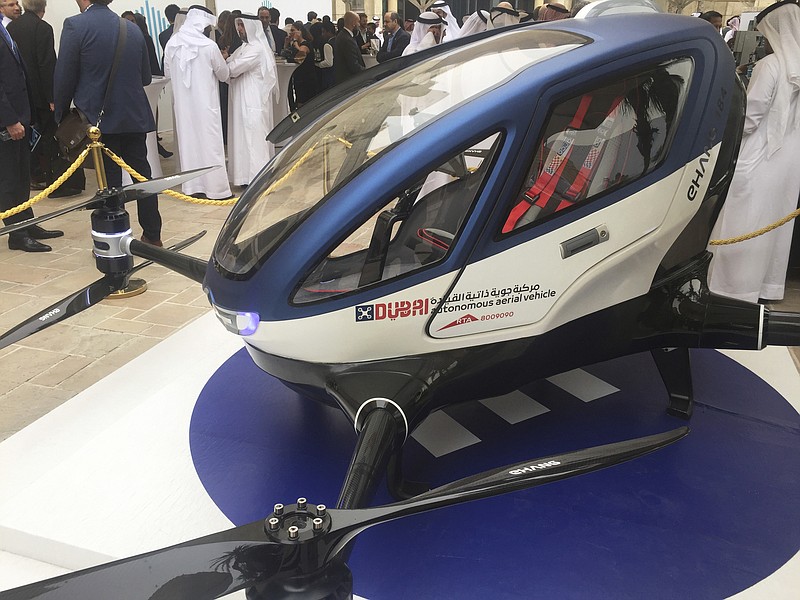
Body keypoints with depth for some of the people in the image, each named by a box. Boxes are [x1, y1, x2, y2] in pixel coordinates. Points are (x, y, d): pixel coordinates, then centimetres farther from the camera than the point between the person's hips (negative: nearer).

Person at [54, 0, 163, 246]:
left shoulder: (75, 25, -8)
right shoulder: (133, 29, 7)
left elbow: (64, 78, -8)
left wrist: (61, 115, 5)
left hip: (100, 118, -4)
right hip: (135, 116, 5)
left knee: (109, 181, 1)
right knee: (142, 174, 11)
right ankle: (152, 235, 18)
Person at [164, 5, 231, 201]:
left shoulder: (172, 43, -1)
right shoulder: (209, 45, -14)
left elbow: (167, 72, 12)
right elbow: (224, 75, -1)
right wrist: (220, 60, 19)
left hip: (183, 104, 5)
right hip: (205, 103, -4)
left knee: (188, 141, 12)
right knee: (209, 143, 2)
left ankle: (192, 186, 18)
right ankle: (216, 188, 6)